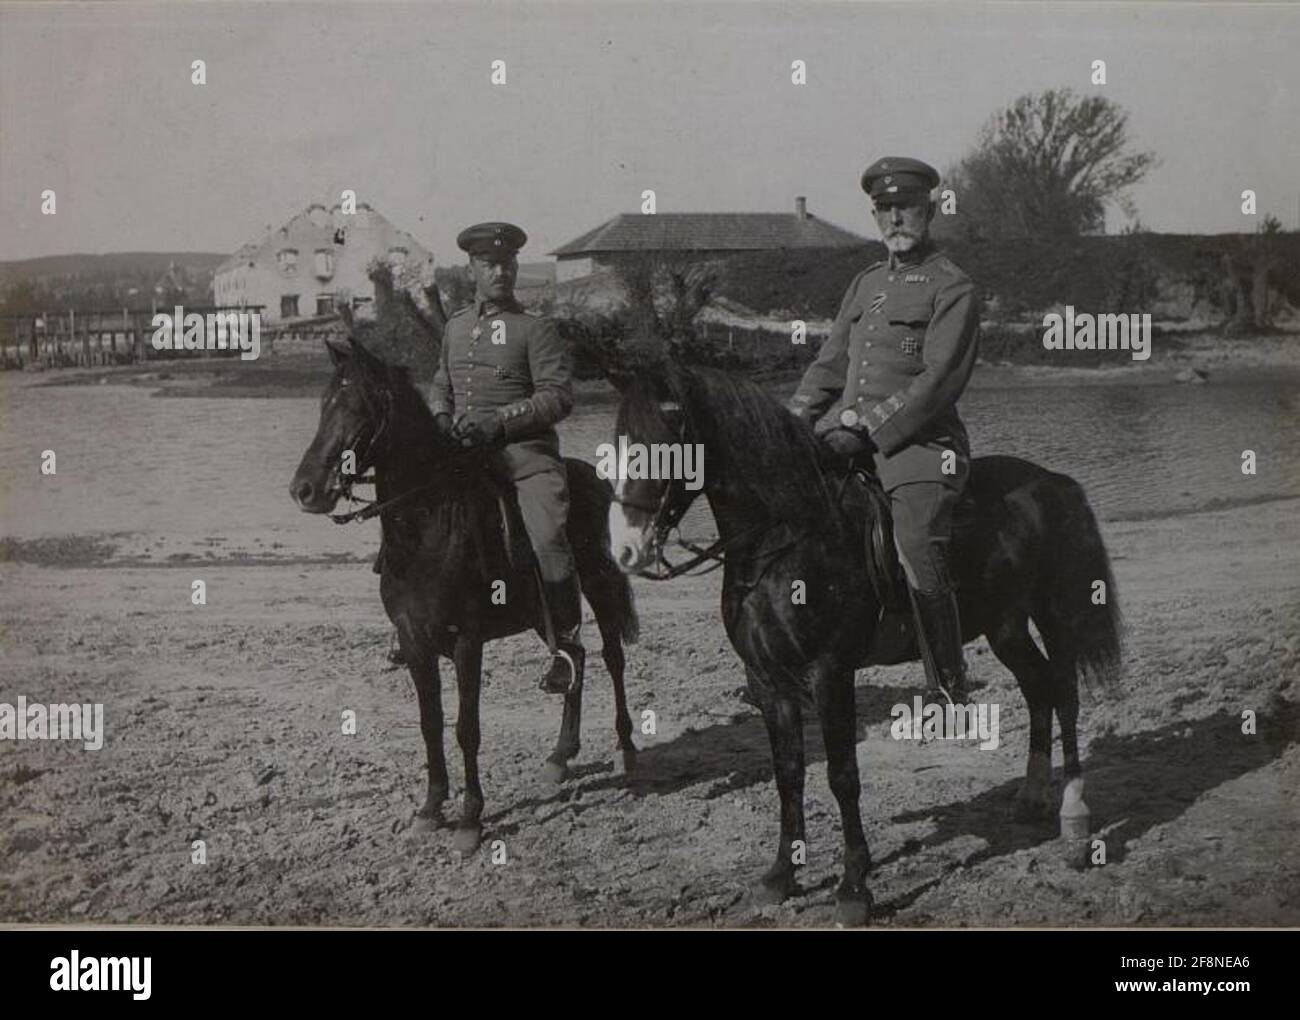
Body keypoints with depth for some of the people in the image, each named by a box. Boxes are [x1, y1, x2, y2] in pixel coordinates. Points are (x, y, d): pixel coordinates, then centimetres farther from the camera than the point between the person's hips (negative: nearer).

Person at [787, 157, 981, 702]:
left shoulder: (952, 289, -1)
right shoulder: (865, 282, 22)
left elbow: (937, 382, -10)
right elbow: (830, 363, 21)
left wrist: (869, 427, -17)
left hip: (918, 438, -7)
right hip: (850, 431, 7)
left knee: (917, 546, -25)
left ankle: (951, 691, -17)